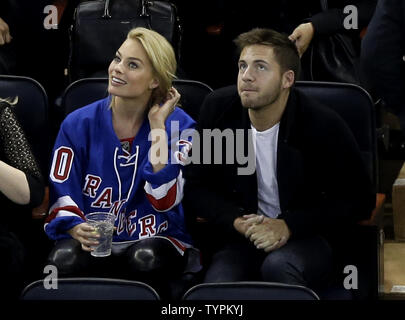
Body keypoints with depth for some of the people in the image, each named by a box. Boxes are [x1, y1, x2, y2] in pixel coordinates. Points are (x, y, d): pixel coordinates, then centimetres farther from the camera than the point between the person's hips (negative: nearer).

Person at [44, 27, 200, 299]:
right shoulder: (79, 124, 3)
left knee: (147, 258, -37)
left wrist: (157, 125, -12)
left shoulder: (179, 126, 0)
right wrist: (78, 230, -22)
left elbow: (165, 200, -12)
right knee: (64, 260, -35)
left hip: (154, 239, 0)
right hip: (94, 242, 1)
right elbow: (62, 197, 1)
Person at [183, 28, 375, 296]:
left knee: (279, 265, -37)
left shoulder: (324, 126, -12)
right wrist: (237, 222, -14)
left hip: (305, 236, -1)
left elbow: (359, 199, -5)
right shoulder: (218, 109, -2)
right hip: (240, 237, 2)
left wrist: (289, 226, -16)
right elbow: (195, 189, 6)